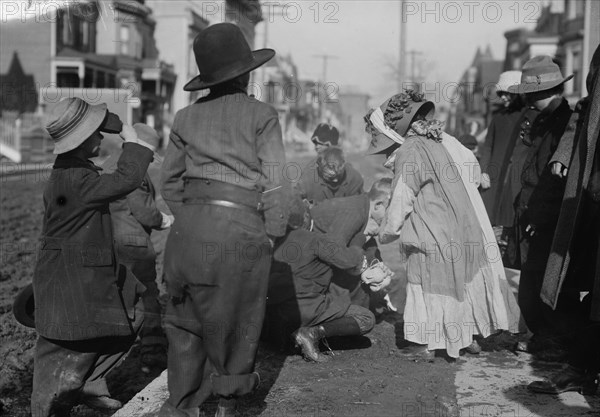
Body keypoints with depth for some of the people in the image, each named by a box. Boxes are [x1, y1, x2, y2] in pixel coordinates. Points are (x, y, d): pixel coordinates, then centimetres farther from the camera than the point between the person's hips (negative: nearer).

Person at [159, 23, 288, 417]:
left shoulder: (186, 117, 10)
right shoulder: (262, 115, -1)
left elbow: (170, 180, 14)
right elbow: (275, 181, -5)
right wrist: (273, 232, 1)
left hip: (189, 226, 4)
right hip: (240, 228, -3)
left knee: (187, 315, 15)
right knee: (236, 316, 12)